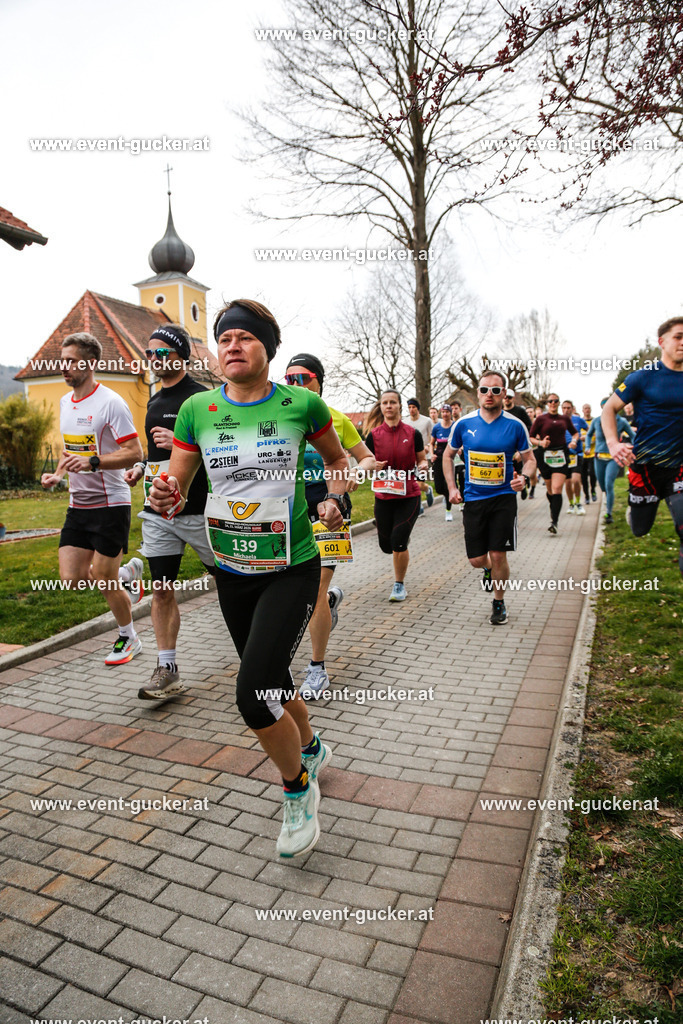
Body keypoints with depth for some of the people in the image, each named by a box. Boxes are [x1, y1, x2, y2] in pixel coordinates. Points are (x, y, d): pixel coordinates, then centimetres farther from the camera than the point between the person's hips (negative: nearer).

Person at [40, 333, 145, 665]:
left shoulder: (110, 403, -14)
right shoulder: (65, 402, 12)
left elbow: (135, 452, -18)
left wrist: (92, 462, -29)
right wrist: (58, 473, 7)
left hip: (110, 504, -7)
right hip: (78, 505, 8)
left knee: (104, 581, 0)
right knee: (71, 578, 3)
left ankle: (129, 638, 24)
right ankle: (128, 572, 30)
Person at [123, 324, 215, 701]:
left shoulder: (202, 398, -9)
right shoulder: (155, 401, 16)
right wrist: (141, 467, 11)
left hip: (199, 510, -7)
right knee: (161, 590, 3)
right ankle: (167, 670, 10)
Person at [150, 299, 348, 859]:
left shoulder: (302, 403, -6)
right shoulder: (196, 410, -1)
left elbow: (337, 459, 11)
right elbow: (176, 489, 2)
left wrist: (335, 500, -7)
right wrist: (165, 497, -20)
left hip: (292, 568, -4)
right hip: (232, 570, 4)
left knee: (255, 695, -15)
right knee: (272, 685, 19)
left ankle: (298, 787, 16)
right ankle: (312, 749, 51)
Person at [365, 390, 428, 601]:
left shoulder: (413, 433, -2)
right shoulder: (374, 435, -1)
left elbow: (421, 460, 8)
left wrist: (423, 465, -15)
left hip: (408, 496, -2)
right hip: (383, 497, 2)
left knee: (398, 542, -11)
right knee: (386, 545, 8)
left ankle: (399, 585, 11)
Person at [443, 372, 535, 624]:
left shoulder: (515, 425, -5)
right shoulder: (464, 424, -3)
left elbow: (529, 458, 5)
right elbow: (448, 455, 10)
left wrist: (524, 477, -17)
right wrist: (452, 488, 0)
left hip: (504, 497, -1)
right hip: (473, 499, 1)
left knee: (498, 555, -3)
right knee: (476, 559, 3)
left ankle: (499, 604, 20)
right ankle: (488, 569, 42)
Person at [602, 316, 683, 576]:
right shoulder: (644, 377, -7)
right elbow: (609, 408, -5)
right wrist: (613, 443, -20)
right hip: (645, 465, -2)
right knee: (640, 530, 13)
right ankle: (634, 507, 47)